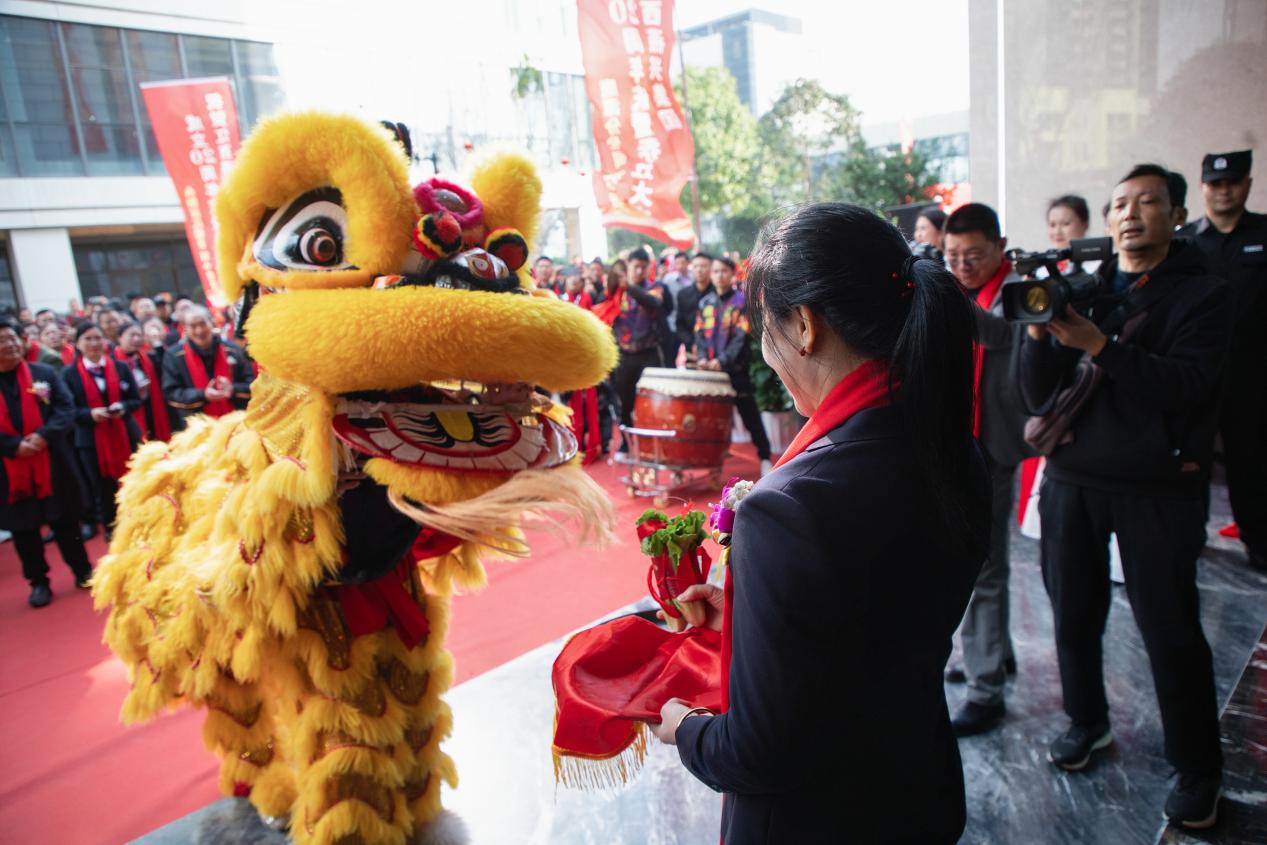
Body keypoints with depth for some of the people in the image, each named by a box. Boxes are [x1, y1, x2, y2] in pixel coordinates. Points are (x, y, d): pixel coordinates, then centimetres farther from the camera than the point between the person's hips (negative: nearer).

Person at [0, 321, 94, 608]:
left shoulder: (44, 374, 2)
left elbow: (66, 408, -2)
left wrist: (44, 435, -17)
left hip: (52, 465, 0)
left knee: (66, 521, 12)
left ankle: (83, 572, 25)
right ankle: (38, 582, 24)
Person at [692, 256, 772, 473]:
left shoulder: (742, 301, -3)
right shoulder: (705, 303, 12)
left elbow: (741, 337, -11)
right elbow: (700, 334, 8)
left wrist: (722, 360, -22)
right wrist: (701, 357, -10)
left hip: (736, 368, -4)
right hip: (709, 370, 4)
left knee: (749, 414, 1)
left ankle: (765, 457, 9)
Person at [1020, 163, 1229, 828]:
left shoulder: (1201, 295, -1)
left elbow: (1188, 386, -17)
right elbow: (1038, 395, 2)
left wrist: (1100, 345, -25)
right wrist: (1039, 333, -15)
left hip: (1157, 485, -3)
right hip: (1073, 477, 3)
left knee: (1170, 629, 2)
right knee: (1074, 612, 11)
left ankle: (1197, 768, 21)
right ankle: (1086, 720, 33)